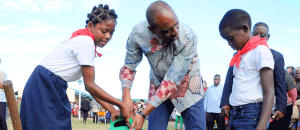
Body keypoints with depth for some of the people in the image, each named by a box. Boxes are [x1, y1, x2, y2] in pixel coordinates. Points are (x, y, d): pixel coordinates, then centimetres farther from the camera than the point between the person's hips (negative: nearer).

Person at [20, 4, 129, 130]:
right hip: (44, 89, -10)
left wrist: (112, 110, 2)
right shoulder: (85, 41, -18)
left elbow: (89, 86, 9)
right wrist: (121, 105, -14)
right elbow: (90, 86, -18)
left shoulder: (84, 40, 11)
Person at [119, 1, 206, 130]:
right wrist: (126, 95, -27)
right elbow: (128, 67, -7)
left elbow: (173, 80, -30)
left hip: (187, 87, -2)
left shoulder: (188, 37, -31)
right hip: (158, 87, 2)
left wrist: (143, 114, -31)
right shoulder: (138, 33, -22)